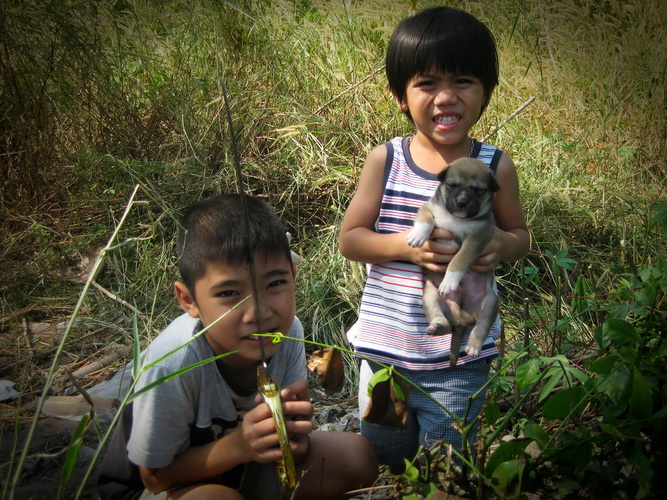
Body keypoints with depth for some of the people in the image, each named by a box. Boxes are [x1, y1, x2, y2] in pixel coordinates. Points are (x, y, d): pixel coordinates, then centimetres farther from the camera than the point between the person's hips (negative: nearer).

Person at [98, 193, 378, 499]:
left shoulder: (288, 333, -20)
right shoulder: (173, 362, -34)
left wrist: (295, 441, -35)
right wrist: (238, 445, -35)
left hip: (241, 469, 5)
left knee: (357, 457, -13)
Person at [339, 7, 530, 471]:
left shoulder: (496, 167, -7)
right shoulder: (384, 161, -8)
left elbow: (520, 234, 6)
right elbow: (349, 238, -4)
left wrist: (503, 245, -18)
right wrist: (404, 245, -23)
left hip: (461, 361, -1)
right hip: (385, 350, 1)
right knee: (380, 462, 22)